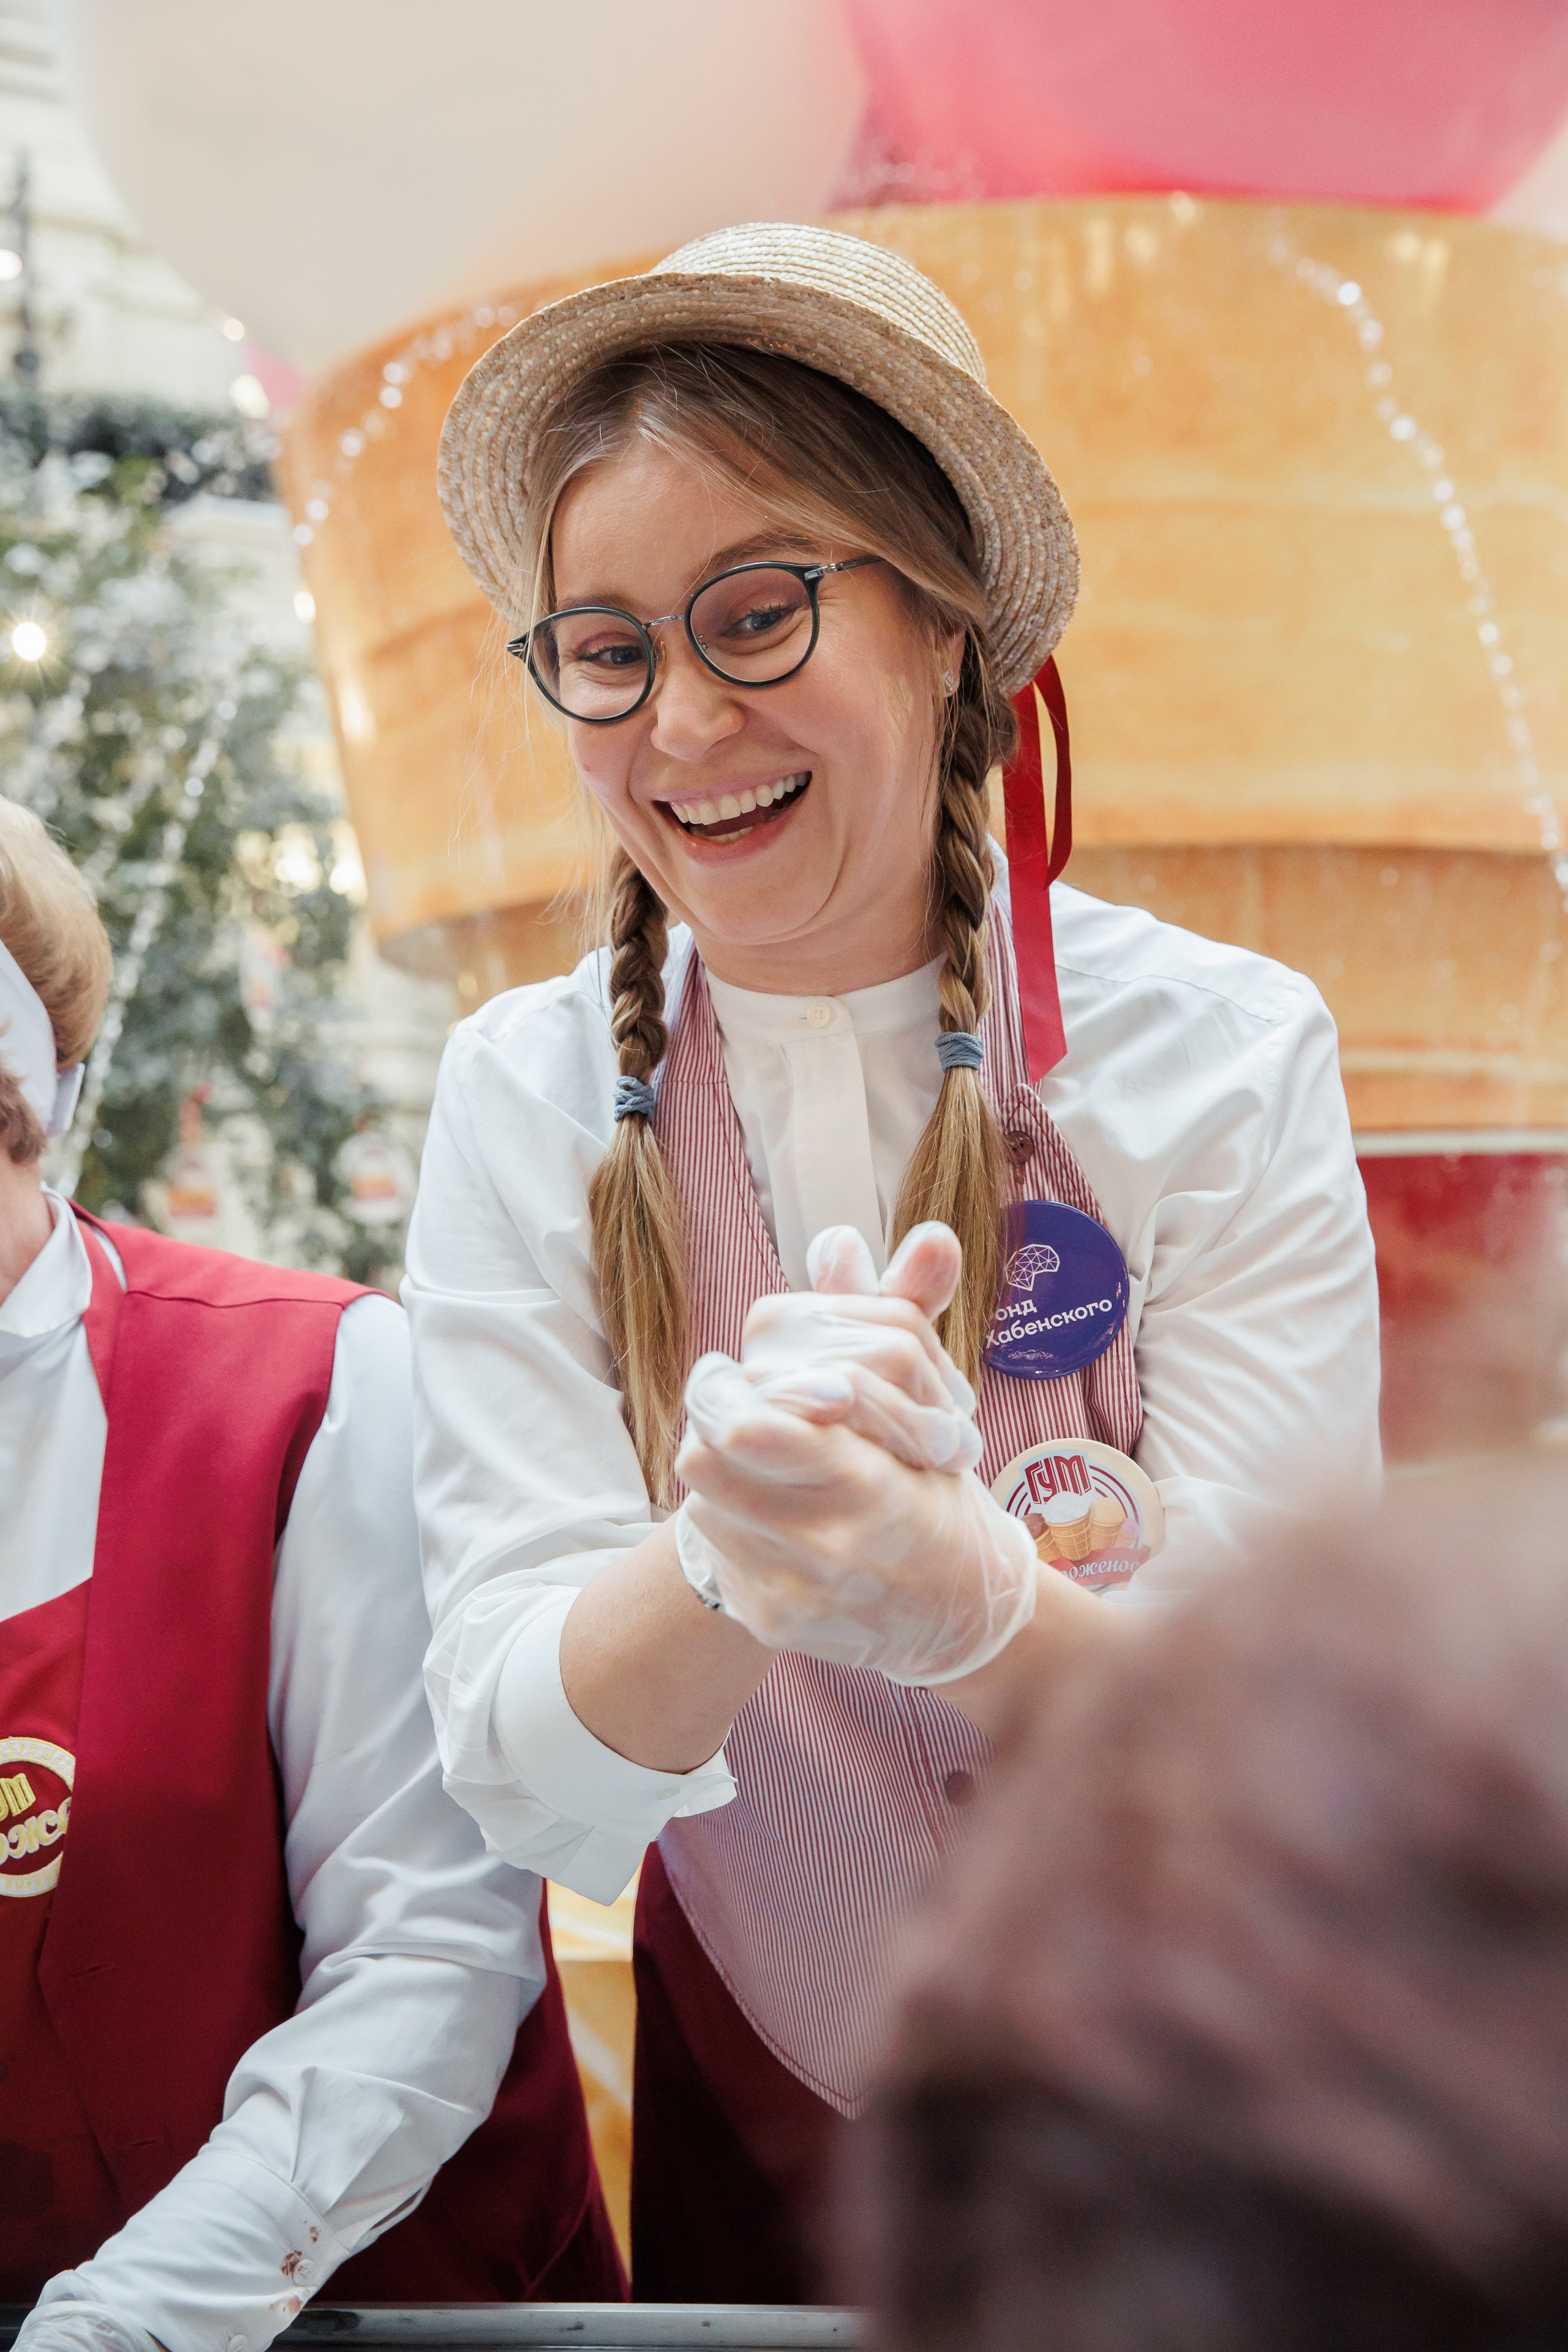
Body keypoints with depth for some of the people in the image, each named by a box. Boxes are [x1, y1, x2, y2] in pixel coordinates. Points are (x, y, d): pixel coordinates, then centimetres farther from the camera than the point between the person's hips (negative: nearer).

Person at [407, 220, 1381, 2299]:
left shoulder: (1225, 1057, -15)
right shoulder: (532, 1103, -11)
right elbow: (530, 1791, -18)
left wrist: (961, 1595, -41)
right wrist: (733, 1560, -40)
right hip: (767, 2147, 1)